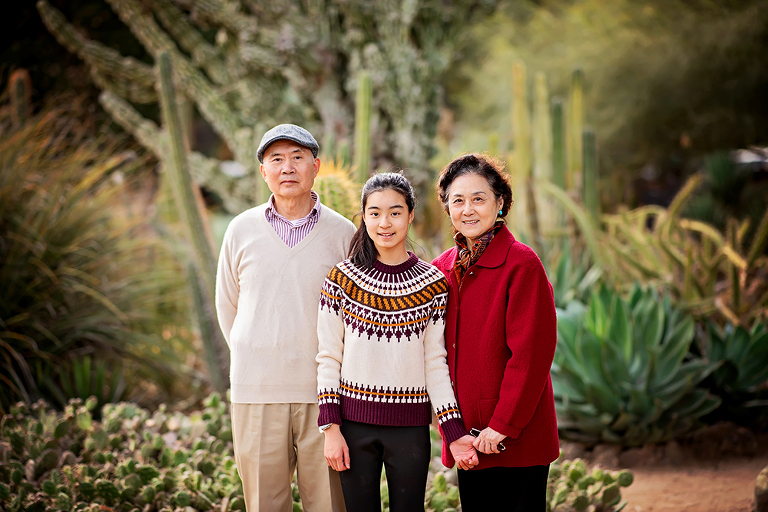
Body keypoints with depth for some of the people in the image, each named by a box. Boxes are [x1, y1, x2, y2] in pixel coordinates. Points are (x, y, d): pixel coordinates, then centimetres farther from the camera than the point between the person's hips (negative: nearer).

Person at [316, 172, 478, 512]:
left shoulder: (433, 284, 1)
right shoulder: (342, 279, -1)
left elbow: (435, 362, 2)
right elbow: (328, 357, 0)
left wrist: (454, 432, -6)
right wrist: (331, 428, -6)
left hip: (411, 427, 1)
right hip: (354, 422, 0)